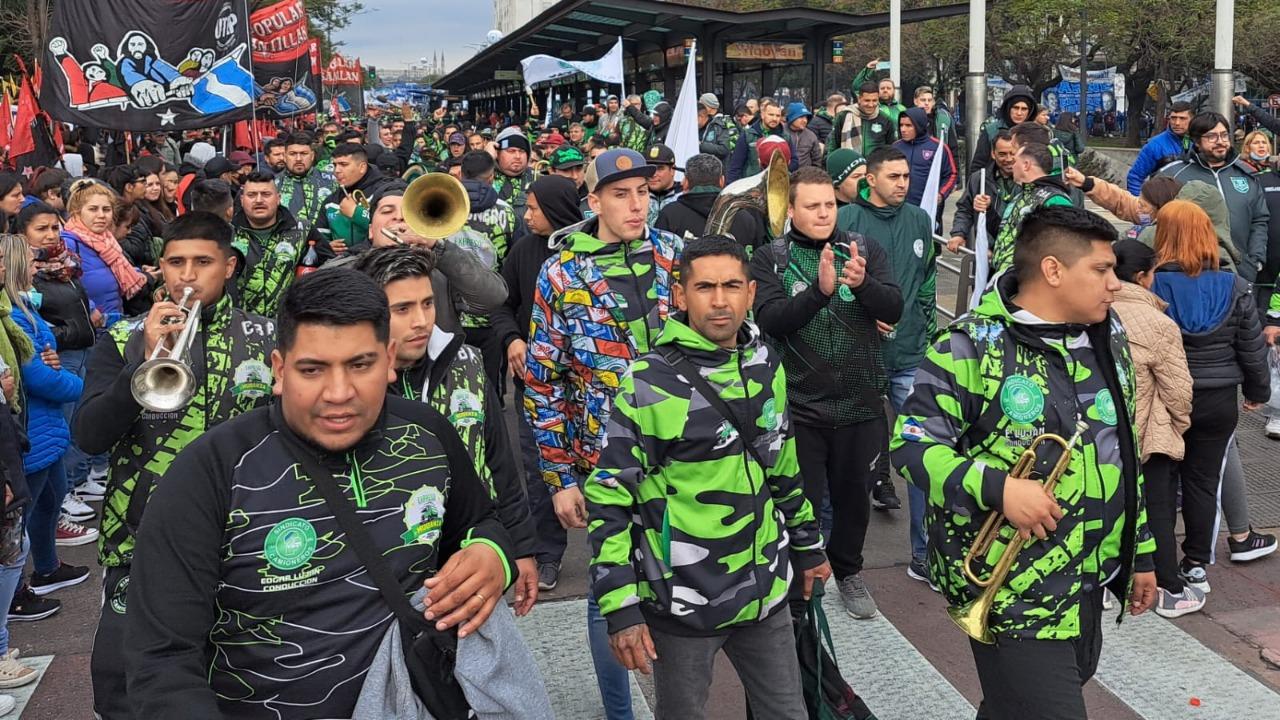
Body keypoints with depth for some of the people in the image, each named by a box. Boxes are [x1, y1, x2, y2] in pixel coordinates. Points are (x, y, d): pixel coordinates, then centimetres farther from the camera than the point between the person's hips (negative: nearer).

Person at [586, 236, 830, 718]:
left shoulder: (765, 365, 3)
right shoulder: (649, 383, -16)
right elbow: (608, 499, -15)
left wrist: (808, 545, 20)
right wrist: (620, 607, -18)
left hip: (765, 593, 5)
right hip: (683, 604, -5)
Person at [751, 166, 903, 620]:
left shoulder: (866, 249, 2)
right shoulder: (770, 259, -4)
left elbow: (893, 309, -8)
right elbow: (771, 319, -17)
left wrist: (862, 283, -29)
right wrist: (821, 289, -33)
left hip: (861, 402, 2)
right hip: (799, 404, -2)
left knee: (854, 493, 17)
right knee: (804, 497, 7)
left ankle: (848, 571, 39)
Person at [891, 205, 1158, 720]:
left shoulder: (1107, 336, 7)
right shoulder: (972, 345, -16)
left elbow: (1123, 452, 15)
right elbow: (911, 444, -16)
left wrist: (1141, 551, 18)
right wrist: (997, 486, -28)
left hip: (1089, 580, 8)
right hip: (1013, 590, -8)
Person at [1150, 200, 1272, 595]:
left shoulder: (1150, 285, -15)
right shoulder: (1235, 289, -6)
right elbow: (1252, 348, 2)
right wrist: (1258, 392, 17)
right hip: (1217, 401, 2)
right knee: (1203, 481, 11)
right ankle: (1196, 565, 19)